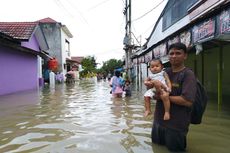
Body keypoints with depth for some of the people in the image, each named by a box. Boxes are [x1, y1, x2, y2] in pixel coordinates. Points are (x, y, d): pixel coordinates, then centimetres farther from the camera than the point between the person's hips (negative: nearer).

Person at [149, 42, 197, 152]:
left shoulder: (188, 74, -14)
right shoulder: (165, 72, 4)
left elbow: (188, 101, -24)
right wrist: (152, 84, -13)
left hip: (176, 125, -6)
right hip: (158, 121, 6)